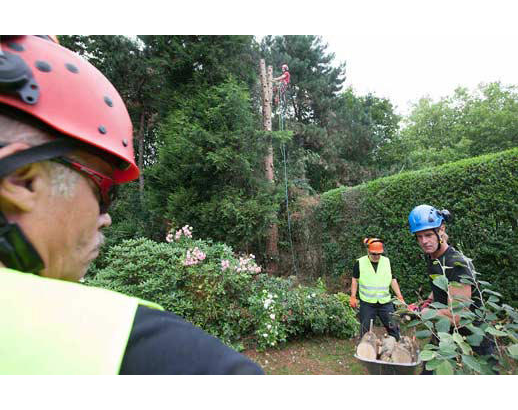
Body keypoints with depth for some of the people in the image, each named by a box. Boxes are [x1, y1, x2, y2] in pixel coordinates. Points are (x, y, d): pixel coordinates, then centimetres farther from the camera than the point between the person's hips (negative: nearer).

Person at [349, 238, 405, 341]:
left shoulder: (387, 261, 3)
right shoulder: (360, 263, -5)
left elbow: (393, 280, 10)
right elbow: (355, 280, 3)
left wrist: (400, 297, 4)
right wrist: (353, 297, -4)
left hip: (385, 302, 2)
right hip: (367, 303, -2)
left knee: (394, 328, 9)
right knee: (365, 331, 7)